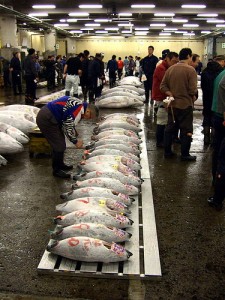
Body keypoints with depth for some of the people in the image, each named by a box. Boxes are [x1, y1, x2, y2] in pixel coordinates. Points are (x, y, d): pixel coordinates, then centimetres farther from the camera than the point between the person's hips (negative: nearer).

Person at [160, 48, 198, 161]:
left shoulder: (170, 69, 4)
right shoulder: (190, 70, -14)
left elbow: (163, 86, 3)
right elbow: (193, 90, -17)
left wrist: (171, 94, -1)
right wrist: (193, 96, 2)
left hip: (172, 104, 6)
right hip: (185, 104, -5)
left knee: (169, 128, 14)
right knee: (186, 130, 5)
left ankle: (167, 151, 21)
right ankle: (185, 154, 11)